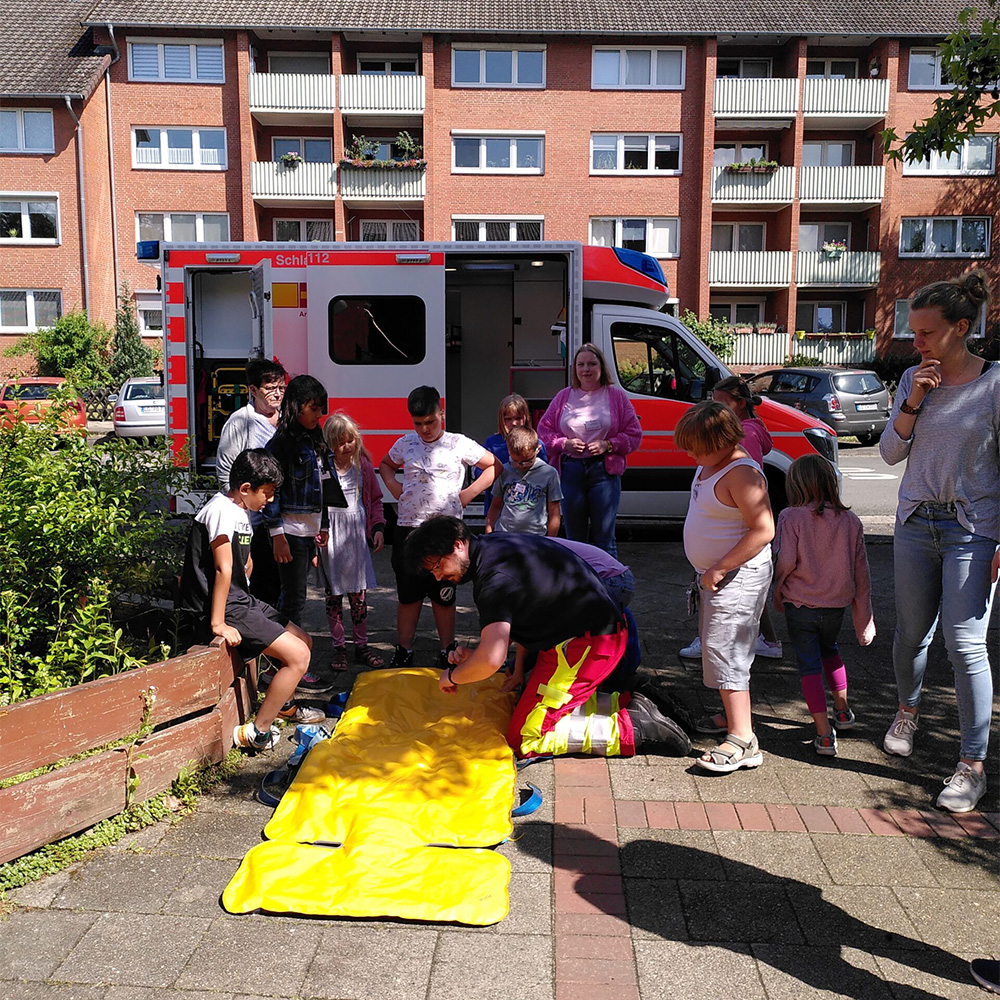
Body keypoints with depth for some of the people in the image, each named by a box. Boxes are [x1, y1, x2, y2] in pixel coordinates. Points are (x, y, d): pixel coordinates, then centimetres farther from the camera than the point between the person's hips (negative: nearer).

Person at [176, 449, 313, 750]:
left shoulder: (241, 511, 13)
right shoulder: (222, 510, -18)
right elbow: (223, 569, -22)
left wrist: (246, 600, 15)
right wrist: (218, 624, -23)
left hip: (241, 601, 10)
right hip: (223, 609, -10)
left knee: (303, 642, 15)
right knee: (298, 656, -16)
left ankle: (282, 704, 36)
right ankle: (257, 732, -7)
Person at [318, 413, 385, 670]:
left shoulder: (363, 465, 5)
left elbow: (375, 499, 14)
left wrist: (378, 527, 5)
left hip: (358, 536, 2)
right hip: (331, 539, -2)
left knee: (359, 594, 7)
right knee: (333, 594, 6)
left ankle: (361, 646, 18)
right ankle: (339, 647, 17)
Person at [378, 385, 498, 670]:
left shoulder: (459, 444, -1)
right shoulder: (405, 444, 8)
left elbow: (494, 467, 5)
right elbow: (385, 465, 27)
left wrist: (468, 493, -3)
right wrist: (394, 487, 8)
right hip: (408, 529, 3)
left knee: (443, 597, 6)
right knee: (408, 595, 8)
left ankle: (447, 652, 19)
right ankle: (403, 652, 19)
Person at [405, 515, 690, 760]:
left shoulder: (493, 574, -22)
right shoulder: (493, 545, 10)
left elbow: (491, 660, -30)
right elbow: (510, 622, 20)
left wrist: (452, 676, -10)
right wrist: (473, 654, 6)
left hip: (587, 643, -11)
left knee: (525, 739, -6)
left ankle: (632, 730, -7)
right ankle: (626, 703, 14)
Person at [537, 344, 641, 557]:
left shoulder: (616, 396, 5)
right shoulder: (564, 396, 10)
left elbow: (634, 434, 4)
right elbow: (544, 430, 11)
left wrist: (608, 445, -11)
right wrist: (565, 444, -7)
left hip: (604, 470, -2)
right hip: (570, 470, 2)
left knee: (604, 538, 1)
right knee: (574, 538, 10)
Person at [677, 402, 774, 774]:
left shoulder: (741, 473, -22)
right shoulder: (709, 464, 9)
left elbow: (763, 531, -27)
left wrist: (718, 569, -24)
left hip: (739, 574, -10)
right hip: (715, 574, 10)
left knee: (724, 651, -13)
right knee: (716, 647, 19)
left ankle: (743, 740, -12)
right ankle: (730, 715, 34)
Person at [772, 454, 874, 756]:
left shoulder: (791, 517, -12)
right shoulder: (850, 520, -1)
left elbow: (785, 562, -19)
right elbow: (860, 571, 3)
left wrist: (777, 592, 0)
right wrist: (864, 617, 10)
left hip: (801, 604, -4)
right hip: (836, 605, 4)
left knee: (809, 665, 5)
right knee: (829, 649, 30)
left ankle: (825, 734, 1)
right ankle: (843, 711, 36)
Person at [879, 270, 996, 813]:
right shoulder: (913, 379, 5)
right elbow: (890, 453, 5)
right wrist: (913, 403, -10)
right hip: (915, 524, 4)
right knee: (911, 632, 13)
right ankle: (908, 708, 40)